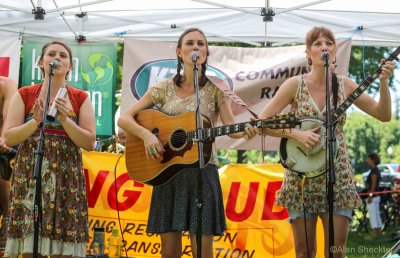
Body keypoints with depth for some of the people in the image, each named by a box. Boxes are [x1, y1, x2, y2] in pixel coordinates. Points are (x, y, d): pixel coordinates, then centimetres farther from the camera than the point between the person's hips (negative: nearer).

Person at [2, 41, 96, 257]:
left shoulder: (81, 99, 7)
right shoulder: (24, 95, 7)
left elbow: (89, 143, 0)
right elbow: (8, 138, 0)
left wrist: (65, 120, -13)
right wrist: (37, 120, -14)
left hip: (67, 176, 0)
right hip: (30, 175, 0)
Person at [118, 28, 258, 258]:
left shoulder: (216, 88, 1)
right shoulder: (164, 88, 4)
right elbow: (124, 119, 3)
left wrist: (245, 131, -32)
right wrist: (146, 134, -15)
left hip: (202, 171, -1)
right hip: (167, 171, 2)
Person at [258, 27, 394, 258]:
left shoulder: (345, 85, 3)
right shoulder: (295, 84, -4)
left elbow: (384, 115, 4)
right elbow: (262, 122, -6)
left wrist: (383, 82, -10)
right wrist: (296, 134, -18)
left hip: (338, 177, 2)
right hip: (302, 177, -2)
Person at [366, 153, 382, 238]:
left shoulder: (373, 171, -14)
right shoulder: (377, 170, 15)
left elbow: (374, 184, -19)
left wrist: (370, 196, -20)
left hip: (373, 196, -10)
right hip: (377, 196, 10)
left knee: (372, 215, -9)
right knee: (377, 215, 11)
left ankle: (374, 233, -11)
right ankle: (378, 233, 14)